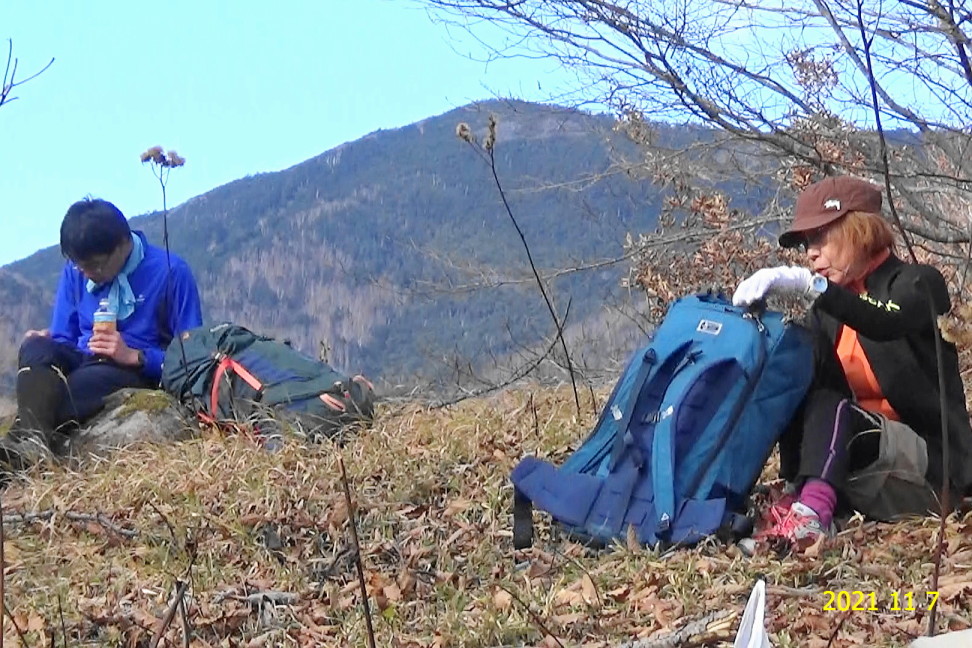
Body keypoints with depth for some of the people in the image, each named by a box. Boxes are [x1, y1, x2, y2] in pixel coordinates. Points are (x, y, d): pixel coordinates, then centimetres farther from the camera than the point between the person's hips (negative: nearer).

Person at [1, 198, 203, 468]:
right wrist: (41, 348, -11)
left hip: (141, 373, -4)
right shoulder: (75, 271, 8)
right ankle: (31, 438, -54)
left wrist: (134, 356, -22)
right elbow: (64, 340, 13)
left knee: (87, 379, -38)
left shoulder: (170, 272, -8)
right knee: (37, 349, -29)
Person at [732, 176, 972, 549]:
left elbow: (885, 323, -30)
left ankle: (811, 511, -54)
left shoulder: (919, 283, -4)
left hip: (931, 462, -6)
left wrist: (808, 284, -43)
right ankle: (807, 499, -38)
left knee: (829, 406, -31)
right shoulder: (826, 312, 15)